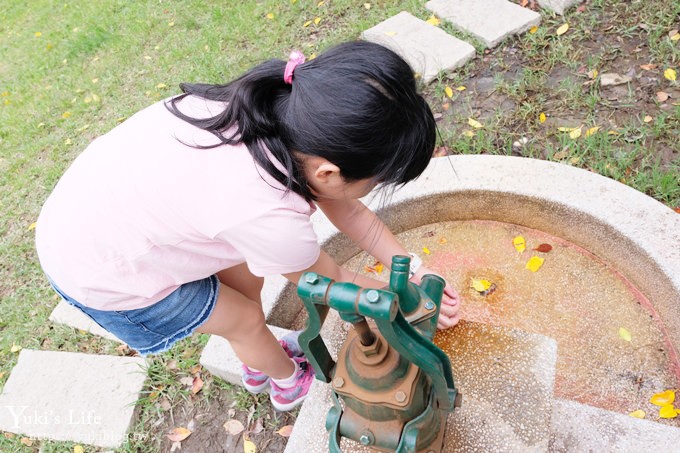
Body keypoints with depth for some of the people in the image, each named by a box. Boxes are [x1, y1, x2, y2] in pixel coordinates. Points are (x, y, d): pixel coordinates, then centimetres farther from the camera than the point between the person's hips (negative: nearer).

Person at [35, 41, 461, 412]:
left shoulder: (287, 109, -18)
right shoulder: (270, 217, -38)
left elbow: (351, 214, -3)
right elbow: (329, 282, -14)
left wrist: (415, 273, -1)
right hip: (102, 275, -6)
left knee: (247, 278, 20)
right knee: (246, 319, 12)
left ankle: (259, 366, 51)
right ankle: (290, 382, 45)